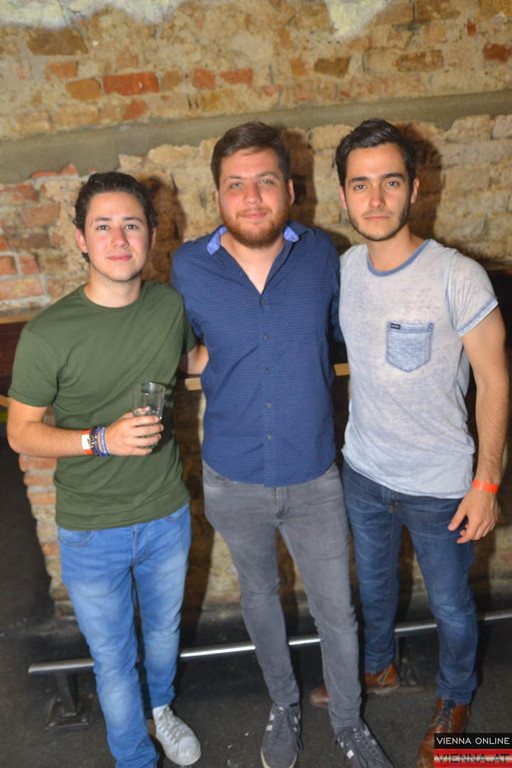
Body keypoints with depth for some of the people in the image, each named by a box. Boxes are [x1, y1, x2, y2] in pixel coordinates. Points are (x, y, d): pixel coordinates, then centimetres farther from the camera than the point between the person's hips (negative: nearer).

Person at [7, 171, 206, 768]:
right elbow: (20, 432, -10)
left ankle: (161, 707, 61)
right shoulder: (48, 334, -19)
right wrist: (101, 440, -25)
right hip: (91, 531, -3)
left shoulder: (170, 305, -7)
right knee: (113, 661, 18)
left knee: (164, 630, 28)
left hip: (167, 516, 4)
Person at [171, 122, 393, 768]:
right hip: (233, 480, 1)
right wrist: (216, 363, 0)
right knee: (259, 598, 23)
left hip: (313, 477, 0)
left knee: (336, 613, 14)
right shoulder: (188, 267, -9)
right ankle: (284, 705, 53)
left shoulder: (320, 254, -8)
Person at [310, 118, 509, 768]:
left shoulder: (457, 278, -22)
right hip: (362, 470, 5)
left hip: (441, 483, -4)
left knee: (450, 605, 18)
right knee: (373, 581, 27)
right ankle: (378, 668, 57)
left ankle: (455, 699, 50)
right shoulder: (344, 268, -6)